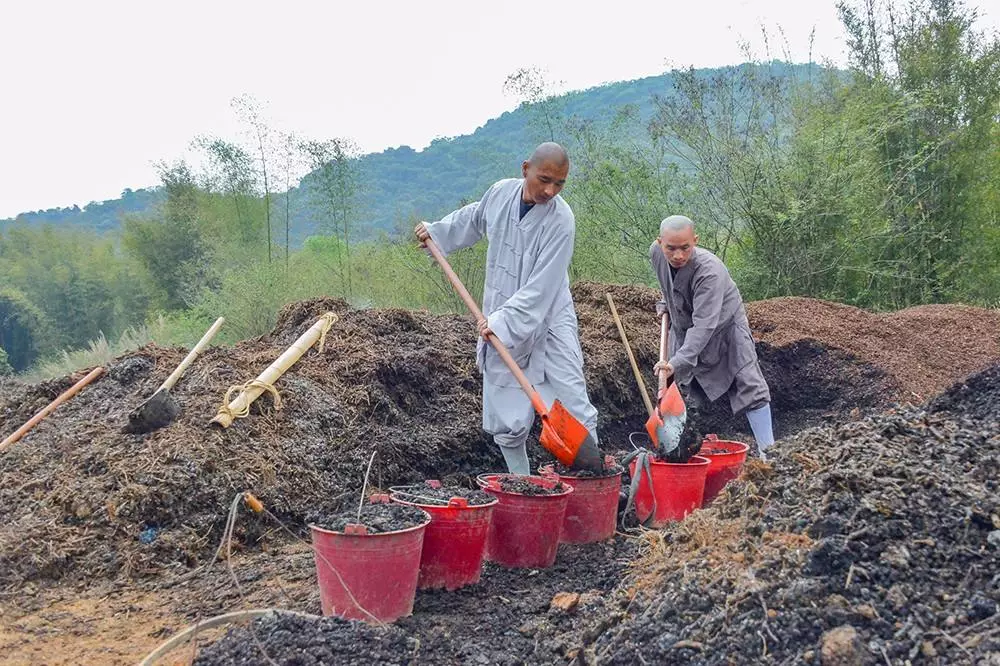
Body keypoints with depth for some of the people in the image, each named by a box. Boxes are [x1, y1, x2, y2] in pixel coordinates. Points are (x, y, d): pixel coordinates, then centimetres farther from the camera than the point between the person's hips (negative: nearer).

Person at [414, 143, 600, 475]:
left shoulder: (560, 221, -19)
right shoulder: (501, 193, -3)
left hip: (548, 325, -4)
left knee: (574, 409, -10)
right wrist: (436, 231, 26)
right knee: (507, 424, 6)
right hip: (500, 325, 4)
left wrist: (503, 322, -28)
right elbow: (473, 218, 23)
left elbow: (541, 288, -23)